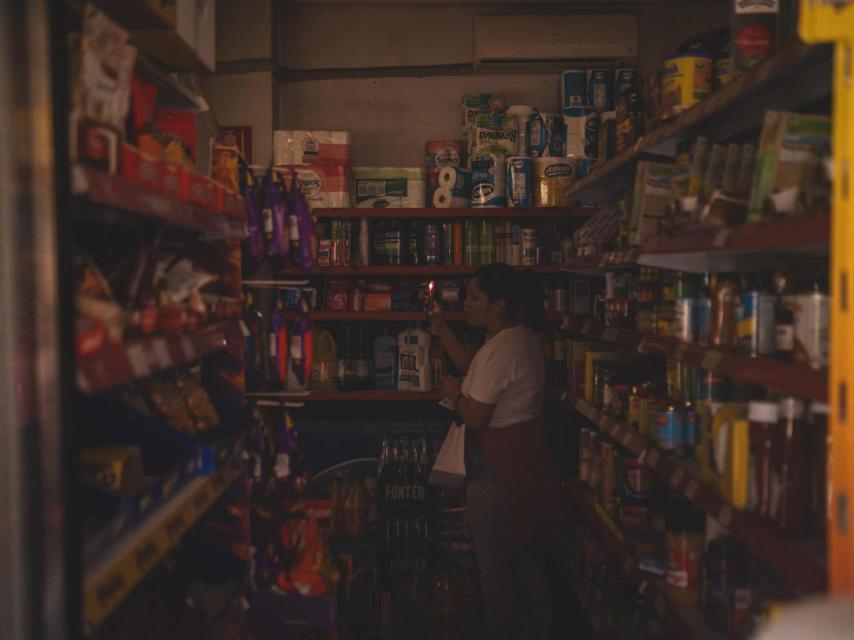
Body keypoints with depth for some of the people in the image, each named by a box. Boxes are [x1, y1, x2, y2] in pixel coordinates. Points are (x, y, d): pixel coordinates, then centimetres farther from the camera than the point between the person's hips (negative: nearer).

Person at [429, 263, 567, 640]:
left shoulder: (498, 350, -25)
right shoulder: (524, 337, 6)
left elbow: (476, 417, -24)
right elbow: (472, 366, 16)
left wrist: (454, 394, -6)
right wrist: (441, 329, 13)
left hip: (499, 466, -10)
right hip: (528, 454, 10)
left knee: (495, 558, 6)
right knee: (528, 552, 22)